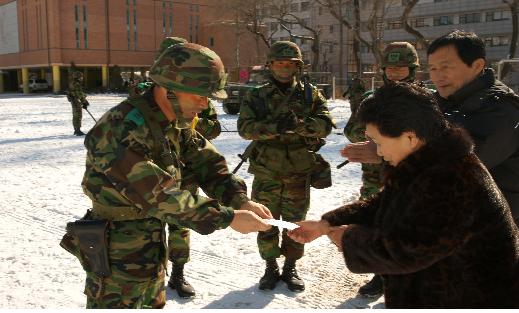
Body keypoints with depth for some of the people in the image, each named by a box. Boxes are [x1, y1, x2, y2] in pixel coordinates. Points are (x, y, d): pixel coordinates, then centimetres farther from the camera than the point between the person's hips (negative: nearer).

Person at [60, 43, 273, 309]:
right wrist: (228, 218, -31)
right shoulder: (122, 129, -29)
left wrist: (240, 201, -19)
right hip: (117, 261, -8)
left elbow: (207, 162, -1)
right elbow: (158, 196, -33)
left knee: (153, 304, 24)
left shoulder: (175, 124, 0)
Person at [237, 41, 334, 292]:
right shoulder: (256, 97, 2)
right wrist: (275, 127, -27)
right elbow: (245, 127, -12)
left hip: (299, 171, 1)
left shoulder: (310, 94, 4)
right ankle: (271, 267, 28)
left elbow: (326, 124, -8)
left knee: (295, 222, 11)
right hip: (266, 172, 0)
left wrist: (300, 125, -27)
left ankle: (290, 268, 29)